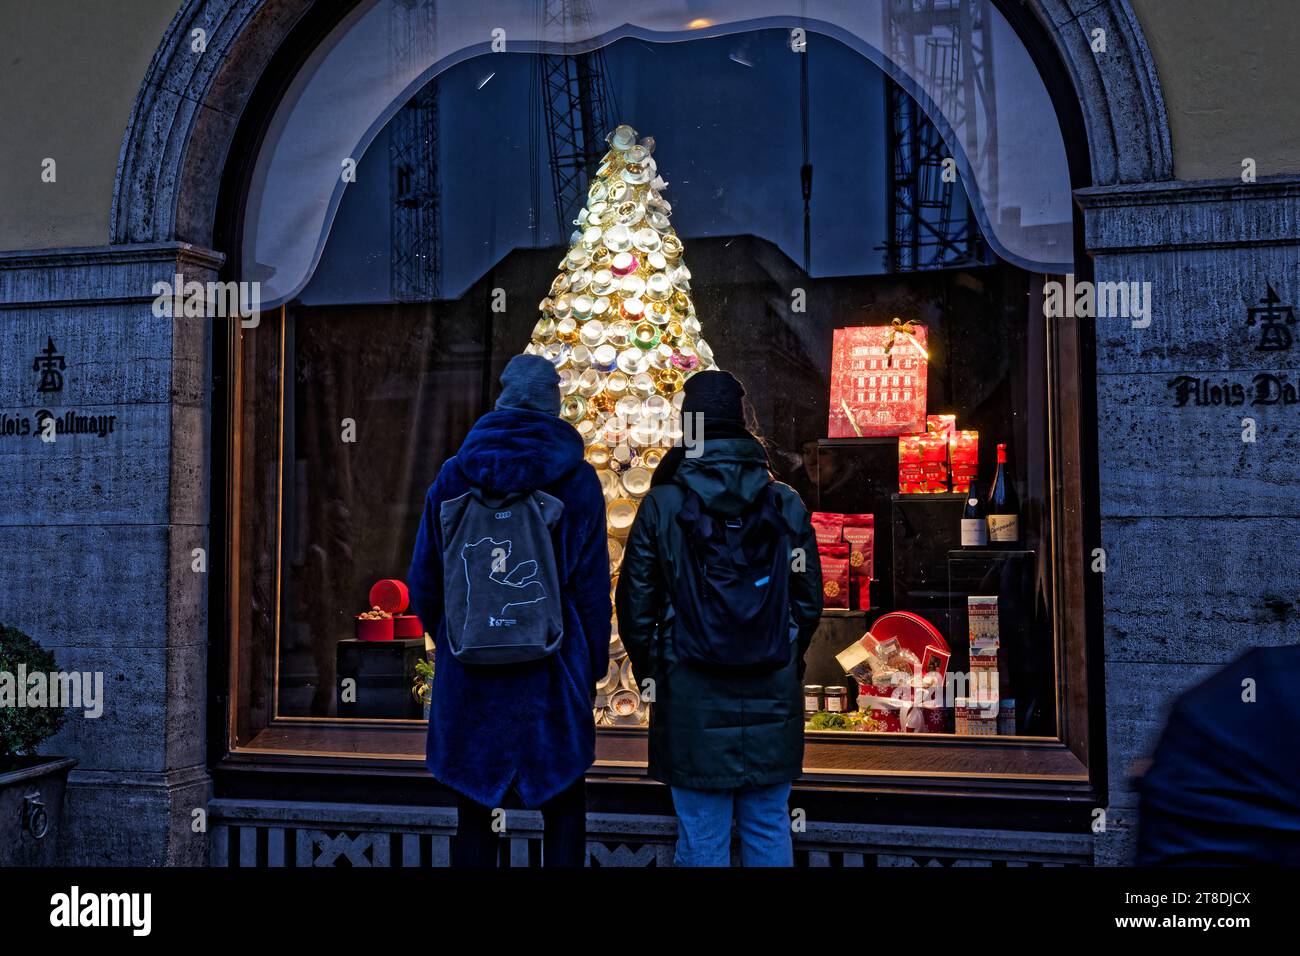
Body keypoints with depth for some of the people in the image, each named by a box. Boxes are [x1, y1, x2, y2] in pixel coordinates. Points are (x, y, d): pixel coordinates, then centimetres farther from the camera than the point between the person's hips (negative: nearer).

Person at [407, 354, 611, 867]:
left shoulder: (455, 475, 0)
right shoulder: (578, 480, -5)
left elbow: (424, 579, 5)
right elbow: (593, 589, -4)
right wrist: (594, 668, 7)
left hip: (469, 676, 2)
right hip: (553, 674, -2)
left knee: (474, 820, 13)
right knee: (564, 818, 10)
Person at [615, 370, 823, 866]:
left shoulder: (661, 504, -6)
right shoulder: (787, 504, 0)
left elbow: (635, 605, -2)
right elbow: (809, 600, 6)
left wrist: (650, 673, 13)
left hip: (692, 700, -2)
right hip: (772, 697, 2)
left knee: (702, 840, 7)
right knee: (770, 831, 15)